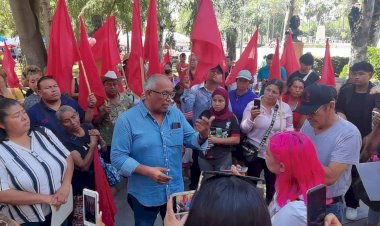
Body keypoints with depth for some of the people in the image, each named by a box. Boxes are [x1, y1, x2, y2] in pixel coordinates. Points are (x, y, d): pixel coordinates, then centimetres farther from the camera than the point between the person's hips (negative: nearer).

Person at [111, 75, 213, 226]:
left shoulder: (176, 114, -1)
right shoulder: (127, 119, -15)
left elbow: (191, 140, 2)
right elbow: (117, 157, -17)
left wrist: (203, 134, -21)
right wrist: (147, 171, -28)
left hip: (175, 191, 4)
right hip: (144, 195, -3)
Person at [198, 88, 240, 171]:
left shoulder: (231, 118, -4)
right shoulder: (205, 114, -2)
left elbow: (236, 139, -7)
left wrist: (216, 140, -15)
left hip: (224, 158, -1)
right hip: (204, 157, 1)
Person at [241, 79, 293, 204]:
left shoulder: (285, 108, -2)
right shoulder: (252, 104, -9)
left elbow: (290, 127, 11)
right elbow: (244, 129, -10)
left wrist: (286, 132, -12)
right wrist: (252, 117, -29)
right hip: (255, 152, -2)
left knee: (272, 185, 19)